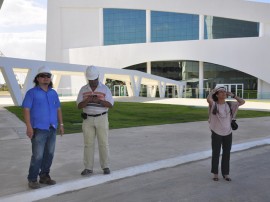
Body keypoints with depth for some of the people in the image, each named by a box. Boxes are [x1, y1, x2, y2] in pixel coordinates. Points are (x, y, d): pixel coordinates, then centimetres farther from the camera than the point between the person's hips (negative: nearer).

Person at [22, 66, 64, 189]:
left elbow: (58, 109, 15)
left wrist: (61, 124, 11)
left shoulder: (53, 93, 11)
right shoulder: (32, 92, -4)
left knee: (49, 154, 10)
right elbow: (26, 110, -9)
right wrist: (29, 127, -18)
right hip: (39, 129, -5)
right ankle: (32, 179, 7)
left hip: (52, 129, 6)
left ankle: (44, 176, 23)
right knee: (38, 155, -7)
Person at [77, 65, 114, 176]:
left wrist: (99, 100, -29)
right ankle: (88, 168, 9)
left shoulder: (105, 89, -4)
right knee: (88, 144, 1)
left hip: (102, 119, -1)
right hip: (88, 120, 2)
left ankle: (105, 167, 12)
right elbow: (79, 106, -6)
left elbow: (110, 105, -11)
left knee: (103, 143, 0)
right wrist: (87, 100, -27)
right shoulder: (83, 89, 1)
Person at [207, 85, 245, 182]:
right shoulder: (214, 105, -11)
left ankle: (225, 173, 26)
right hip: (216, 133, -3)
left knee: (226, 154, 12)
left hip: (228, 133, 4)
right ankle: (215, 173, 24)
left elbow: (242, 102, -2)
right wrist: (213, 90, -15)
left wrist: (232, 95, -4)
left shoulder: (230, 104, 1)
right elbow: (208, 99, -32)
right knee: (216, 154, 9)